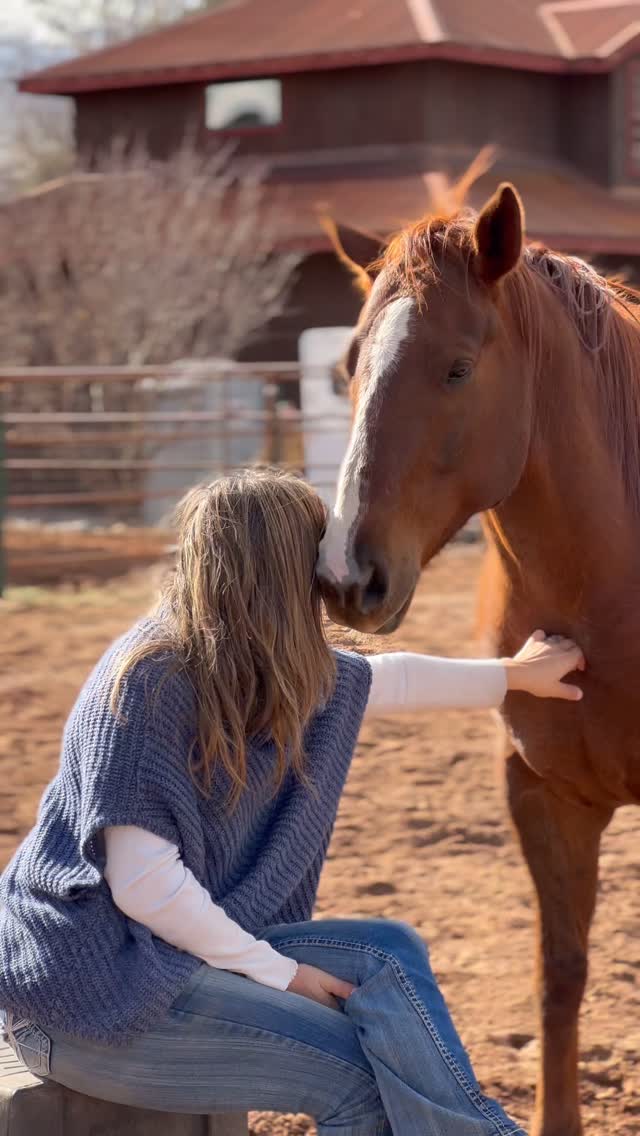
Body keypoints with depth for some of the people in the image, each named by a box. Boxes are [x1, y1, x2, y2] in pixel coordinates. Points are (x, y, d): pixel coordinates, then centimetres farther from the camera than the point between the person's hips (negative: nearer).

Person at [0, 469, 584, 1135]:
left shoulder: (273, 672, 4)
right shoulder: (150, 680, -21)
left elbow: (387, 681, 24)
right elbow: (143, 883, -25)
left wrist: (511, 675, 36)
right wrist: (278, 974, -17)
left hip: (181, 944, 9)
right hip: (90, 992, -9)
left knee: (389, 954, 2)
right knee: (359, 1073, -12)